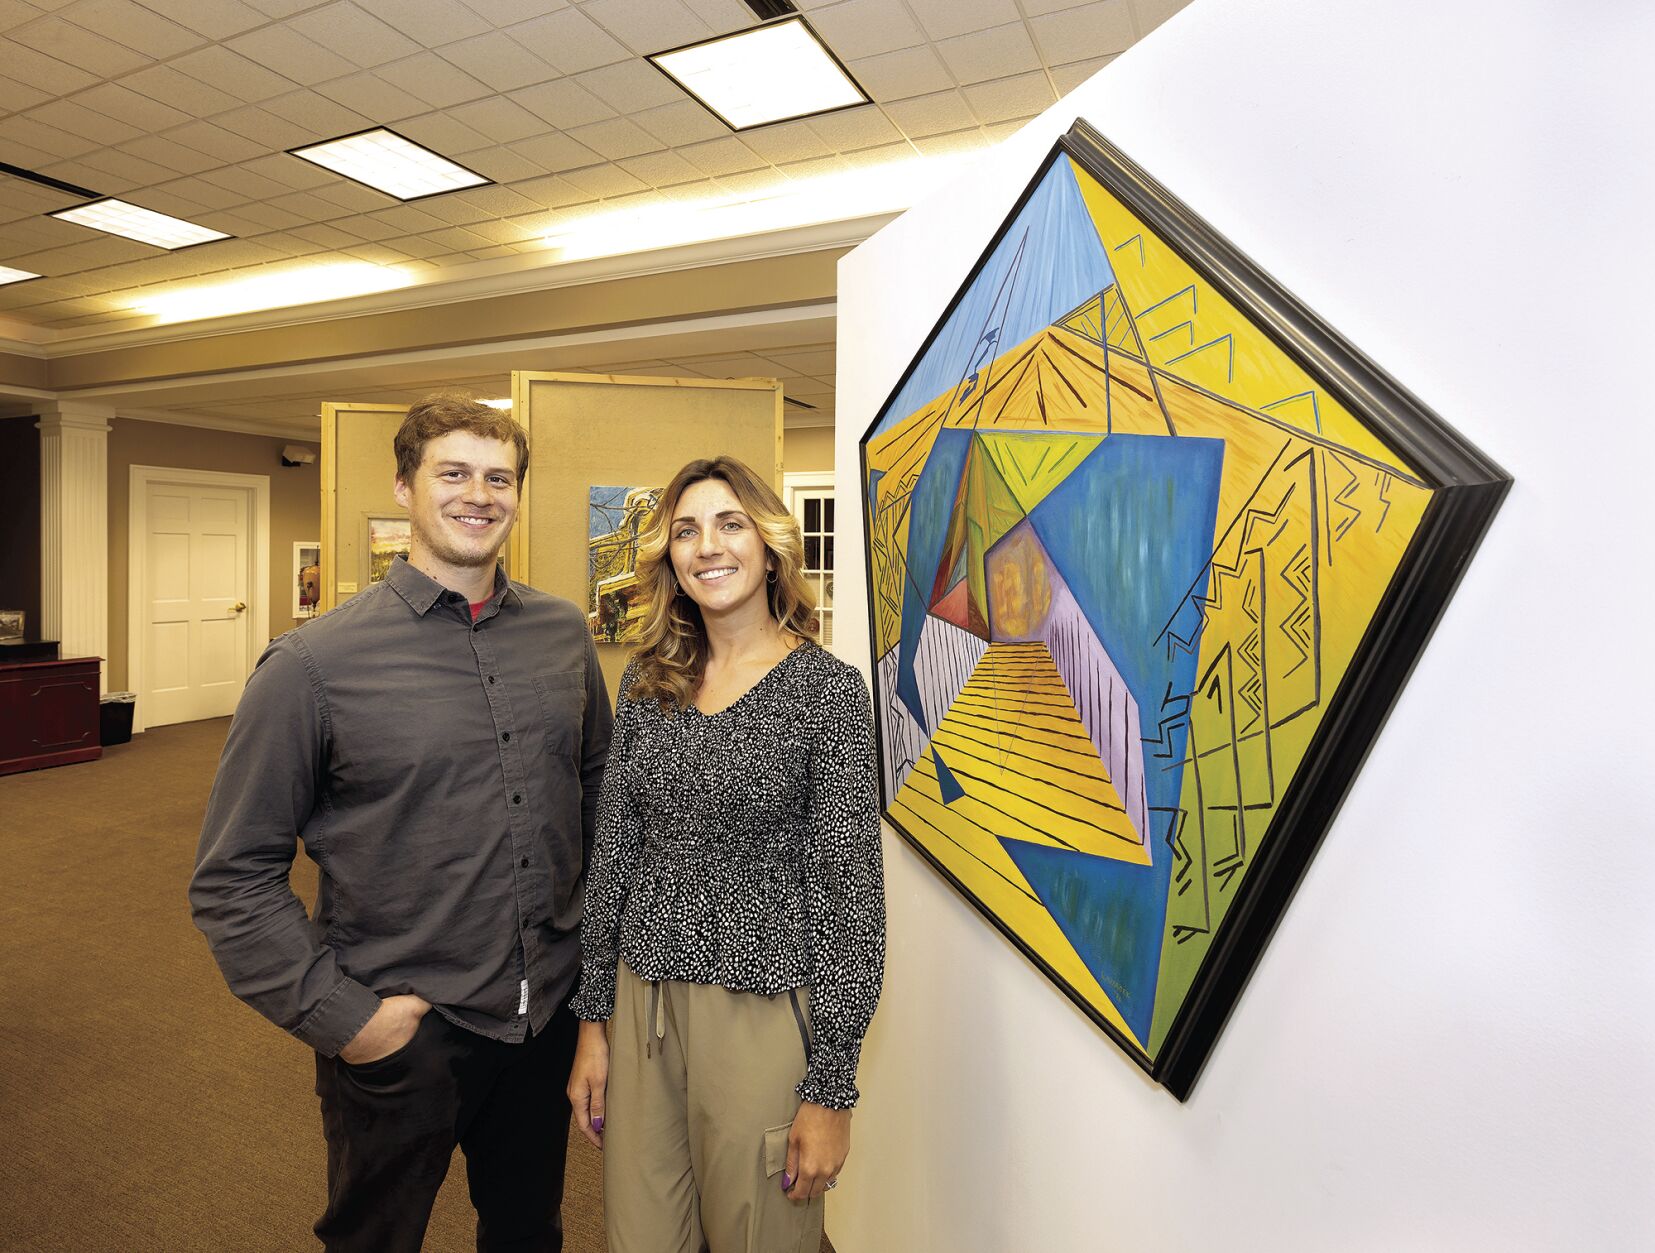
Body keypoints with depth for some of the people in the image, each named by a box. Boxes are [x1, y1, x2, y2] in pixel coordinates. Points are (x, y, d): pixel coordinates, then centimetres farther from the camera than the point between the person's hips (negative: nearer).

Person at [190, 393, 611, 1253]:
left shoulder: (564, 634, -2)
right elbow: (234, 880, -9)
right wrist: (341, 1017, -13)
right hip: (398, 1040, -3)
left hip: (549, 1014, 4)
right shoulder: (315, 664, -14)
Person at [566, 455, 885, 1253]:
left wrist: (831, 1087, -11)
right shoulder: (648, 684, 3)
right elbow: (611, 855, 8)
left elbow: (850, 891, -12)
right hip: (644, 1007, 5)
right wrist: (592, 1021, 9)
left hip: (764, 1016, -4)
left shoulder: (825, 688, -12)